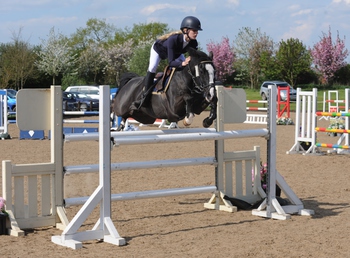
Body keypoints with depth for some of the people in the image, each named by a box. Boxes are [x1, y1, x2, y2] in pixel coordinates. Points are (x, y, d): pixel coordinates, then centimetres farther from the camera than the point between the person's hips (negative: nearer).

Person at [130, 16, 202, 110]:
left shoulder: (193, 43, -31)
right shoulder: (173, 39, -47)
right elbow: (171, 62, -49)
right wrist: (182, 63, -67)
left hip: (176, 52, 6)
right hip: (158, 49, -6)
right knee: (152, 68, -22)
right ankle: (144, 97, -17)